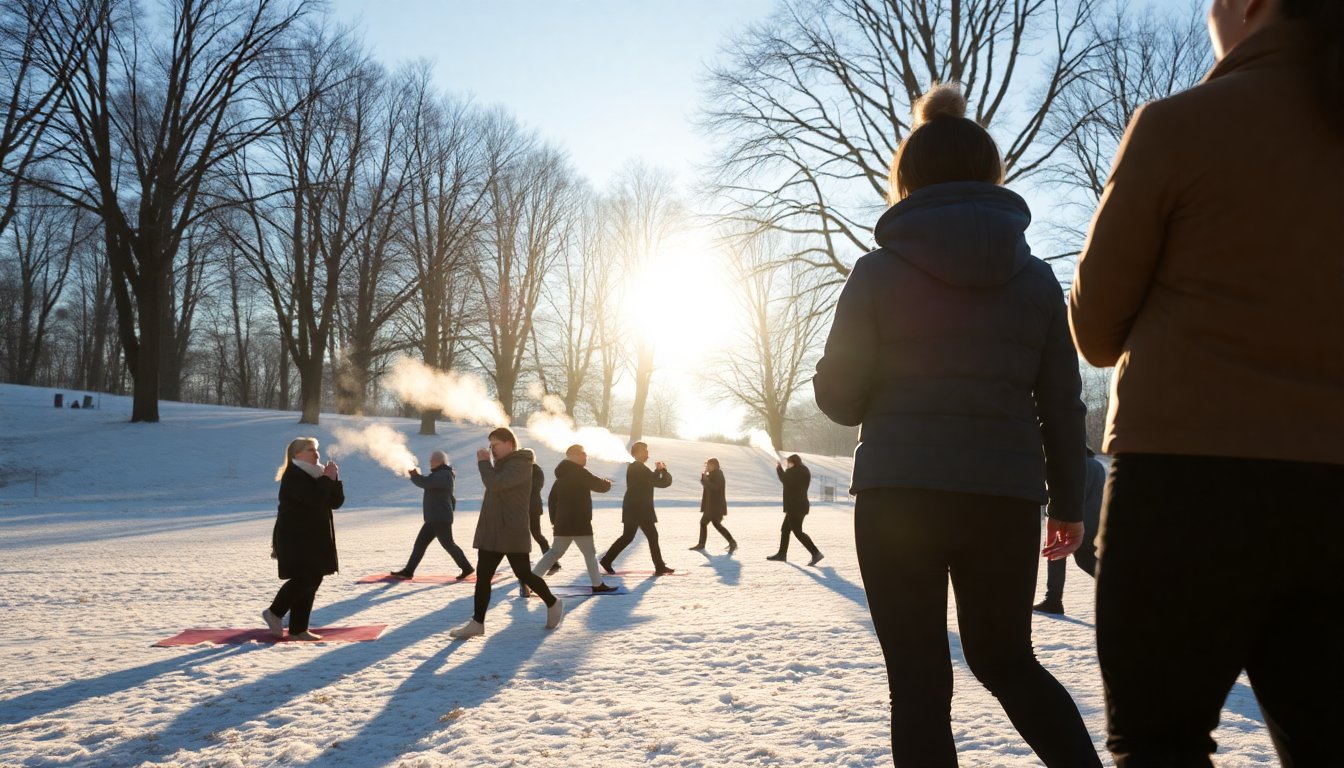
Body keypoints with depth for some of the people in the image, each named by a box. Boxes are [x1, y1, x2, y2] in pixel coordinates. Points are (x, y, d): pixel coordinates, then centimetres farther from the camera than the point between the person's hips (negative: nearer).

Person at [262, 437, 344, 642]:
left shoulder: (316, 476, 16)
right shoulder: (293, 476, -13)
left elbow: (336, 502, 8)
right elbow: (314, 499, -28)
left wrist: (334, 479, -4)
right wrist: (327, 479, -18)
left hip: (314, 539, 9)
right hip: (295, 538, -9)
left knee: (312, 581, 6)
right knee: (304, 579, -15)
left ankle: (299, 629, 11)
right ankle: (274, 613, 4)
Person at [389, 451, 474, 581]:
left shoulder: (443, 475, -15)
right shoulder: (440, 474, 18)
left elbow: (424, 482, -23)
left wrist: (414, 475, -8)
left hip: (441, 519, -10)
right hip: (434, 518, 10)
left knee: (448, 544, -8)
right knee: (420, 543, 9)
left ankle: (467, 568, -3)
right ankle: (408, 571, 11)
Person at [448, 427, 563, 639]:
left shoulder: (520, 465, -15)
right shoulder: (503, 464, 17)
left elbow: (494, 484, -26)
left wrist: (483, 462, -14)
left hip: (512, 533, -9)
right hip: (491, 532, 9)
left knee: (524, 574, 1)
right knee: (482, 576, 3)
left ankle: (553, 604, 22)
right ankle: (477, 622, 6)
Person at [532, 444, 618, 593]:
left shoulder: (563, 474, 17)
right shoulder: (579, 472, -12)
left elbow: (552, 498, 20)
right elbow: (600, 486, -12)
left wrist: (554, 518, 23)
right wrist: (607, 483, 11)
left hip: (563, 521, 9)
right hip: (578, 522, -8)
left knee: (556, 551, 13)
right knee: (590, 553, 4)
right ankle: (598, 584, 10)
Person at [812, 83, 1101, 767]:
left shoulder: (878, 273, -2)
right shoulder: (1037, 279, 7)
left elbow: (839, 397, -1)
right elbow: (1061, 404, 8)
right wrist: (1068, 503, 18)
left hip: (898, 496, -3)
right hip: (1005, 498, 3)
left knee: (918, 679, 7)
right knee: (1006, 659, 22)